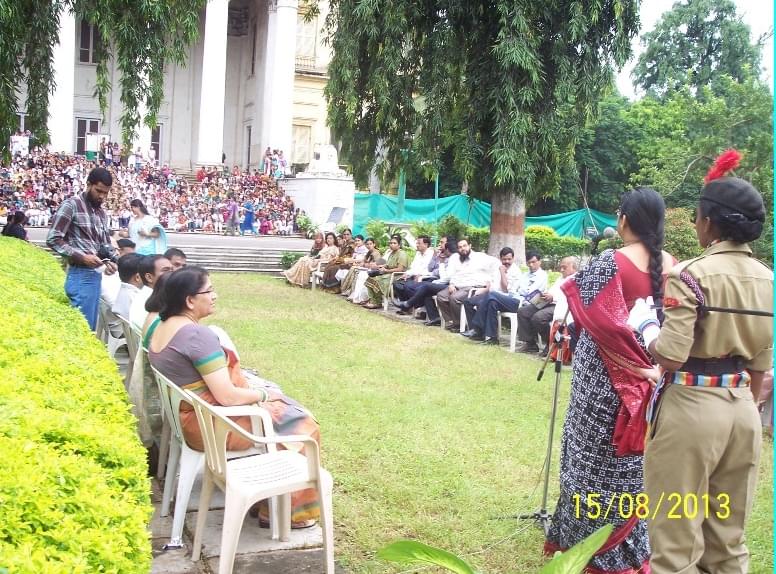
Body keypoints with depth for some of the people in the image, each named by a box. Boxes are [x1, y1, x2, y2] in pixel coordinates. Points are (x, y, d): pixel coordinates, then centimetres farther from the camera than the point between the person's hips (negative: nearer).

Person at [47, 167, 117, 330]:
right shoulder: (71, 205, -6)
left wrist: (108, 261, -1)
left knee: (90, 325, 11)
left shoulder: (102, 213, 15)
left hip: (96, 274, 7)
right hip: (80, 275, -7)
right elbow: (53, 239, -12)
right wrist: (82, 257, -17)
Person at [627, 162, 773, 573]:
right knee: (728, 539, 18)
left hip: (692, 406, -7)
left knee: (677, 538, 5)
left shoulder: (693, 275, -15)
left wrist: (645, 324, -2)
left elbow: (671, 356, -20)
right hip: (742, 408, 7)